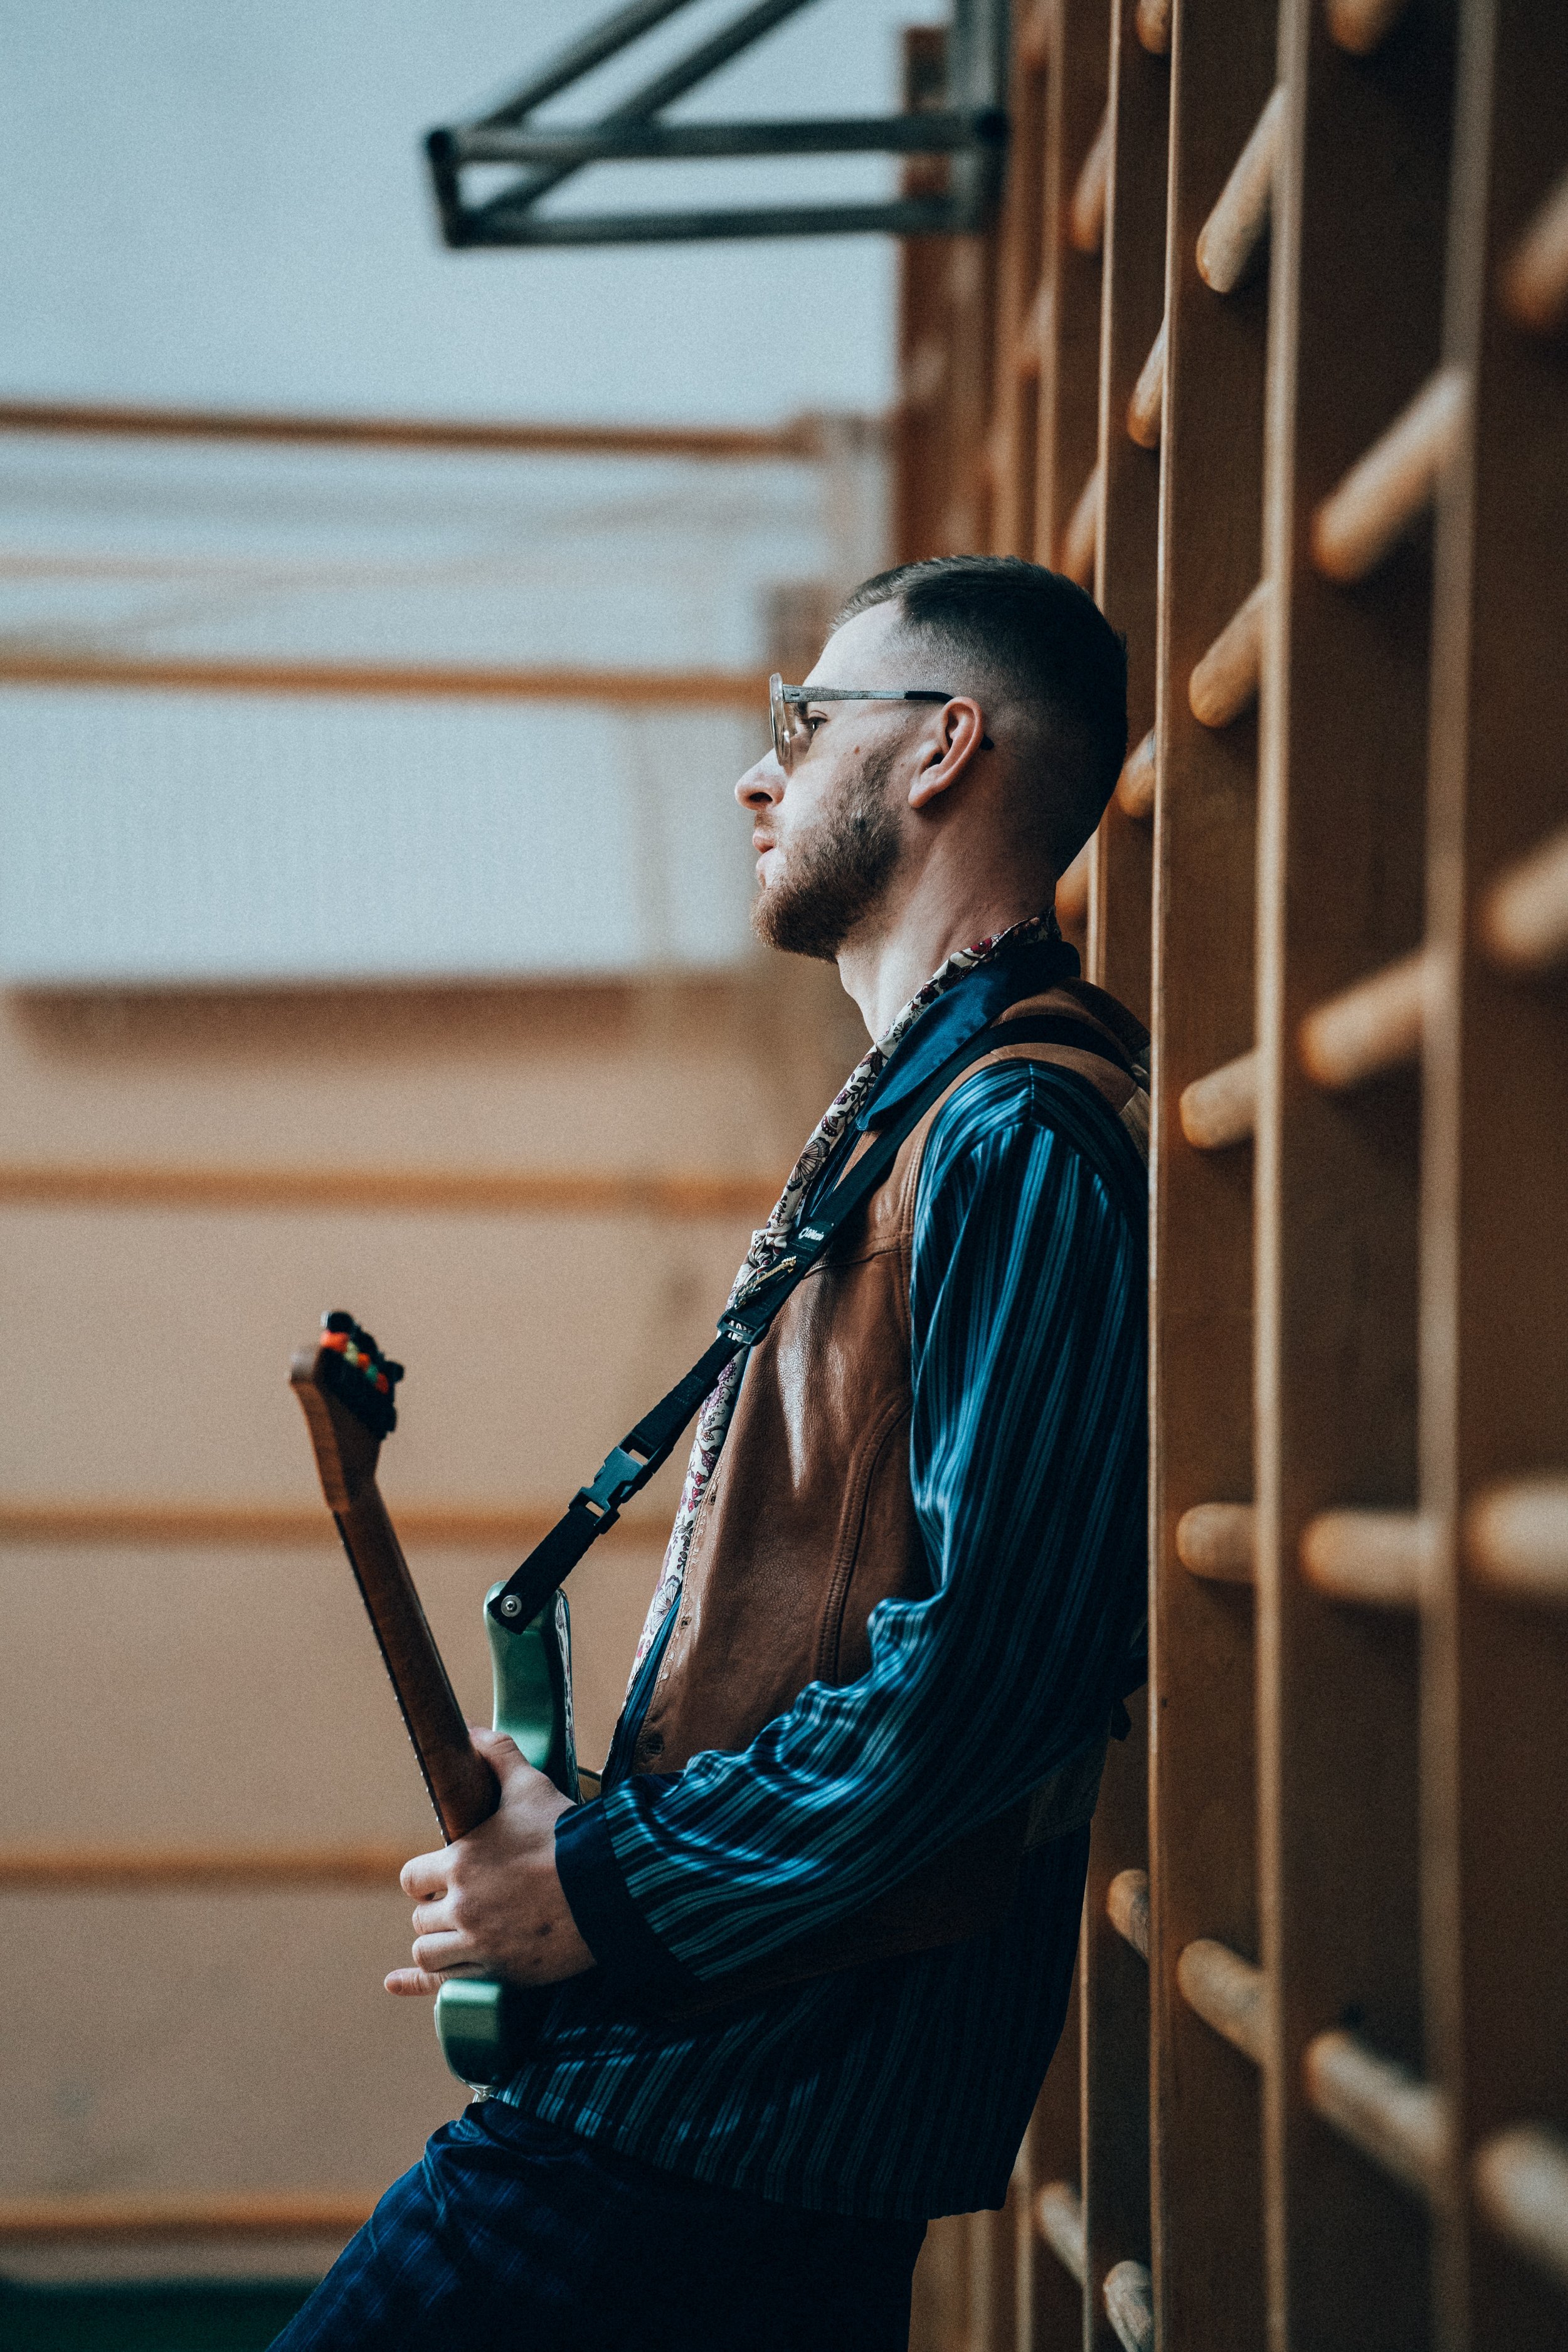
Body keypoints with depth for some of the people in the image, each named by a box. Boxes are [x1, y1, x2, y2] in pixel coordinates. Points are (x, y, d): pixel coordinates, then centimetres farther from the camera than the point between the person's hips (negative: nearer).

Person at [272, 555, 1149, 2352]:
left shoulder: (1015, 1139, -15)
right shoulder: (917, 1113, 19)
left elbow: (989, 1659, -24)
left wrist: (612, 1888, -16)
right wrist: (597, 1839, 11)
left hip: (759, 2055, -10)